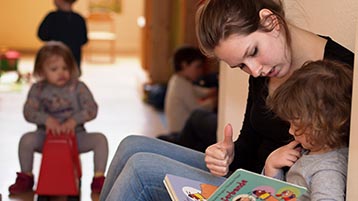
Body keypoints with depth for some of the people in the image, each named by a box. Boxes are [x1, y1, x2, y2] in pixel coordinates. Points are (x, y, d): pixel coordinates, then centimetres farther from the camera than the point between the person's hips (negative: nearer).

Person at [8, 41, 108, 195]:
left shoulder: (78, 87, -4)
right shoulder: (38, 89, -2)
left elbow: (92, 109, -12)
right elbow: (28, 112, -13)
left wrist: (74, 120, -29)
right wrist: (46, 119, -32)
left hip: (75, 136, 0)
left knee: (100, 139, -23)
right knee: (26, 139, -28)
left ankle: (99, 179, -10)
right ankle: (26, 177, -4)